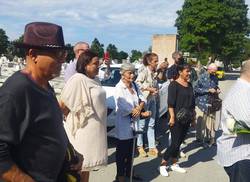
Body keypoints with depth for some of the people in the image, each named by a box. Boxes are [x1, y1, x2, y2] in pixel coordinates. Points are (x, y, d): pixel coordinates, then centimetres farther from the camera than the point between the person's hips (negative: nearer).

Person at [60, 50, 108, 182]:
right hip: (83, 129, -8)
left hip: (94, 129, 8)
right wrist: (71, 119, -4)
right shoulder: (78, 79, -18)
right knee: (80, 165, 7)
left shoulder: (94, 80, 8)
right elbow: (63, 104, -18)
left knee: (87, 163, 21)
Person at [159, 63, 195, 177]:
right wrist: (172, 117, -21)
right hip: (177, 119, -7)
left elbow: (192, 102, 19)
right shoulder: (174, 85, -9)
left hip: (187, 120, 7)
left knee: (179, 142, 12)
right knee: (175, 143, -6)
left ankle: (174, 164, 24)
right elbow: (171, 103, -15)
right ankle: (163, 165, 7)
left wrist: (193, 116, 18)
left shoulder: (189, 85, 13)